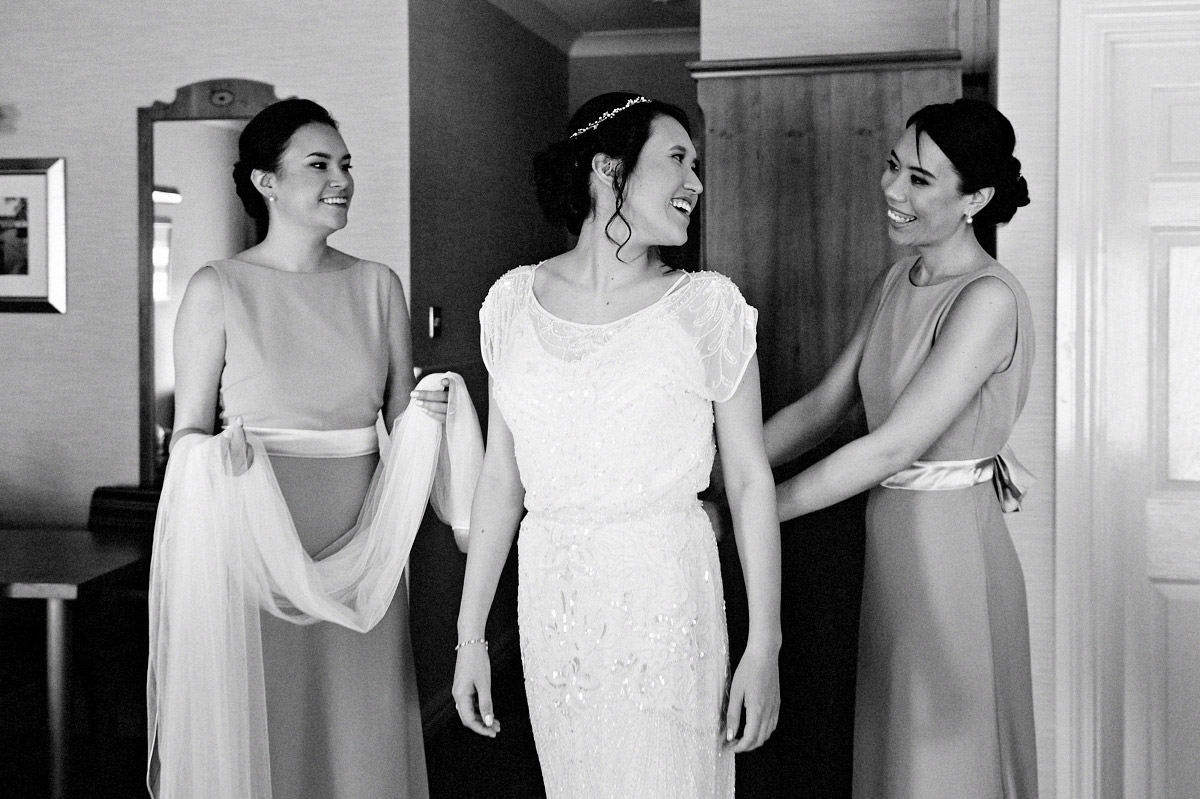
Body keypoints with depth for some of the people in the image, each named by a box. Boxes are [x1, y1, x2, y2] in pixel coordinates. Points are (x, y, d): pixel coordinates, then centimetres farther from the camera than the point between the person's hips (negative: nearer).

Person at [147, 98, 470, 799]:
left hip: (362, 552, 3)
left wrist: (426, 418, -8)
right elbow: (188, 434, 1)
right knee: (255, 735, 5)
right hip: (253, 551, -3)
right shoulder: (218, 290, -2)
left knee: (362, 738, 9)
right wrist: (215, 458, -20)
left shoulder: (378, 286, 7)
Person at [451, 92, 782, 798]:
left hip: (666, 601, -2)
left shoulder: (707, 305, -5)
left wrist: (765, 646, -6)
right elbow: (501, 479, 6)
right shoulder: (514, 299, 2)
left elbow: (750, 480, -3)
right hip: (552, 600, 3)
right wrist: (472, 634, 7)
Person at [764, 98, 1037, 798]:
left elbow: (891, 447, -24)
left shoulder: (989, 299, -20)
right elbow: (823, 406, 9)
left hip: (951, 550, -8)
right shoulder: (894, 285, 7)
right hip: (893, 543, 8)